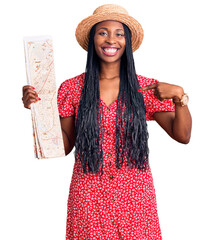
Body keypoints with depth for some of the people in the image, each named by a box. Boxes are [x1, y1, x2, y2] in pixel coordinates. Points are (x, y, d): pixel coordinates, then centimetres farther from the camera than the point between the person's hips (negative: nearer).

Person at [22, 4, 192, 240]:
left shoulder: (145, 88, -1)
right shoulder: (72, 88, -1)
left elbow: (182, 135, -4)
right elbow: (64, 145, 2)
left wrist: (179, 96, -20)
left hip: (135, 194, 1)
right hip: (88, 194, 0)